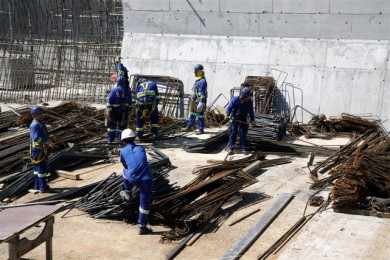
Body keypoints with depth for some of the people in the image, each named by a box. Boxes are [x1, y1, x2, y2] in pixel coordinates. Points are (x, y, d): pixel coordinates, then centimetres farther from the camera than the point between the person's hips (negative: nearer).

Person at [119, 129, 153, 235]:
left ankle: (127, 192, 52)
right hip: (146, 179, 0)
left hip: (132, 179, 0)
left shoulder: (123, 151, 11)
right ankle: (142, 227, 15)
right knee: (145, 204, 13)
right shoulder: (141, 149, 17)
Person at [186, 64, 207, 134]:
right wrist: (193, 98, 25)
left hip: (200, 101, -10)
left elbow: (202, 93, -23)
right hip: (195, 101, 10)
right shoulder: (198, 80, 13)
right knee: (193, 114, 18)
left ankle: (201, 130, 1)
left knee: (200, 115, -5)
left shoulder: (202, 81, -19)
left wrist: (201, 103, -25)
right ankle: (189, 126, 28)